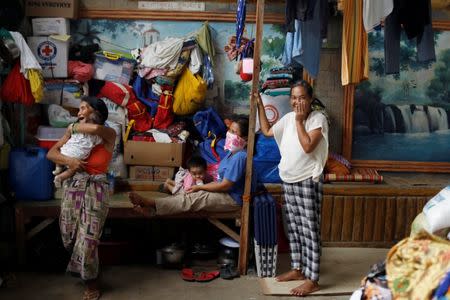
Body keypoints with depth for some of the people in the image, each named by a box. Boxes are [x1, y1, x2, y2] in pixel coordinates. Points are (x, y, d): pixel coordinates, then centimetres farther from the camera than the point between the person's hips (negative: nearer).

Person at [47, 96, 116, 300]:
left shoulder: (108, 134, -7)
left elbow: (95, 128, -31)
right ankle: (79, 269, 38)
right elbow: (51, 153, 4)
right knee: (68, 235, 11)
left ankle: (91, 283, 17)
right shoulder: (75, 133, 7)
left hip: (95, 190, -5)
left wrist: (74, 127, -13)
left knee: (87, 239, -3)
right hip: (72, 187, 5)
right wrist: (68, 160, -15)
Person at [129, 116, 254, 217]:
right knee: (188, 194, -5)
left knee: (192, 199, -20)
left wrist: (199, 187, -12)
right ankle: (152, 209, -18)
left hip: (231, 199, -9)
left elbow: (225, 186, -22)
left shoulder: (240, 157, -24)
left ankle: (150, 203, -22)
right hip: (224, 192, 9)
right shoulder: (232, 152, 9)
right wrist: (200, 187, 7)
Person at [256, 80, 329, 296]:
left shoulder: (318, 118, -11)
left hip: (308, 182, -7)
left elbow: (308, 146, -22)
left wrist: (299, 121, -15)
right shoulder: (288, 118, 9)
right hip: (288, 181, 7)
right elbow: (267, 131, 21)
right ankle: (297, 269, 28)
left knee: (310, 230, -3)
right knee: (293, 228, 15)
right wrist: (260, 105, 17)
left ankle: (312, 280, 1)